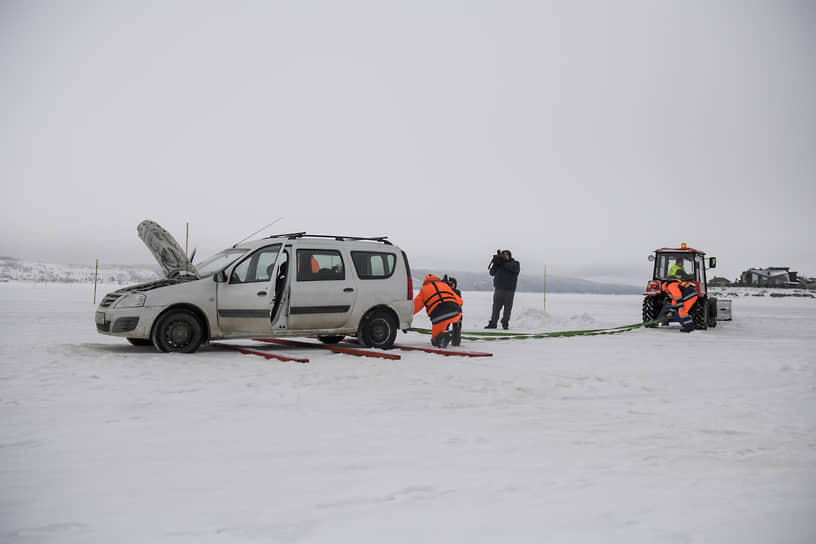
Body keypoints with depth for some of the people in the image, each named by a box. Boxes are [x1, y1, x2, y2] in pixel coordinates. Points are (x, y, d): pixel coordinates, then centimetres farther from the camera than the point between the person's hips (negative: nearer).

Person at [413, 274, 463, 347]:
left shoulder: (424, 289, 20)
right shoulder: (445, 285, 28)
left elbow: (414, 306, 17)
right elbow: (459, 301, 28)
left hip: (440, 318, -3)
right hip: (455, 314, 3)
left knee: (435, 341, 12)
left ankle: (442, 337, -19)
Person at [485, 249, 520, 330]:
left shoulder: (515, 263, 7)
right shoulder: (499, 263, 15)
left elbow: (514, 268, -17)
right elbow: (492, 273, 5)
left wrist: (503, 263, -20)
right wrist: (495, 263, -10)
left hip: (509, 290, -2)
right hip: (498, 289, 2)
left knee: (507, 308, -1)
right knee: (496, 307, 1)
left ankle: (505, 324, 7)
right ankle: (493, 323, 4)